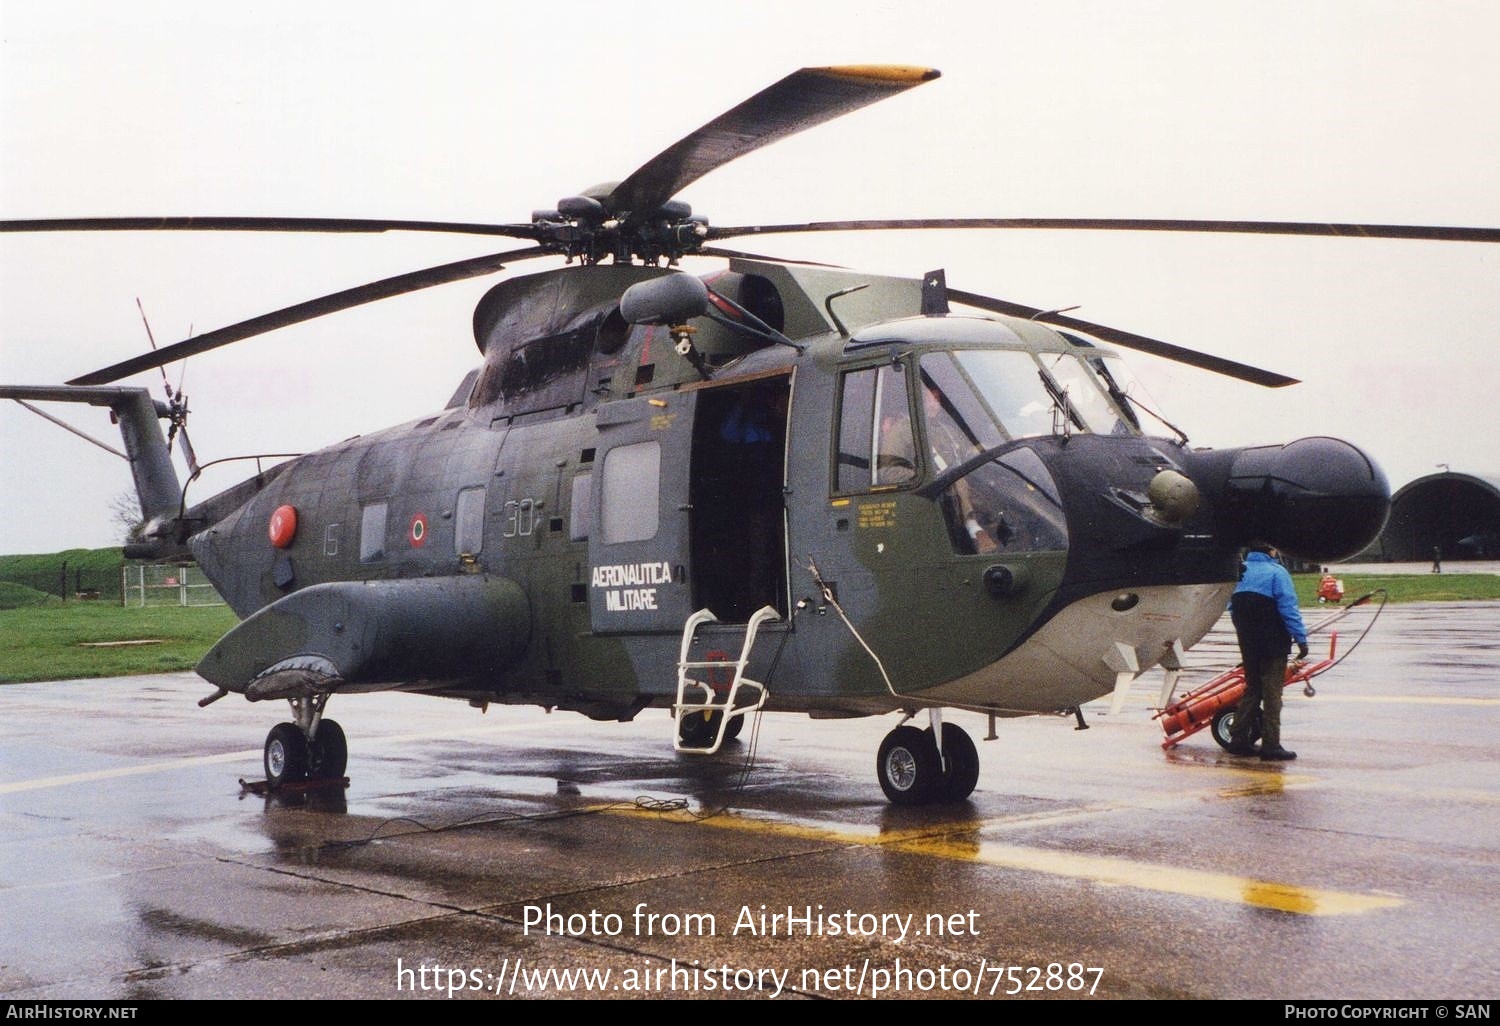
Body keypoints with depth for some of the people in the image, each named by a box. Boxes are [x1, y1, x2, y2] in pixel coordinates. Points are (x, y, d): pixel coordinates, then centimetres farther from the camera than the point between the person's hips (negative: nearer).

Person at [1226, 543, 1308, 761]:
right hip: (1273, 643, -7)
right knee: (1272, 692, -2)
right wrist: (1301, 638, -13)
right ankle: (1271, 746, -3)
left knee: (1251, 687, 16)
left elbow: (1232, 608, 15)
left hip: (1247, 643, 7)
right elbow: (1288, 608, -16)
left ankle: (1238, 740, 14)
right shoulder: (1276, 572, -11)